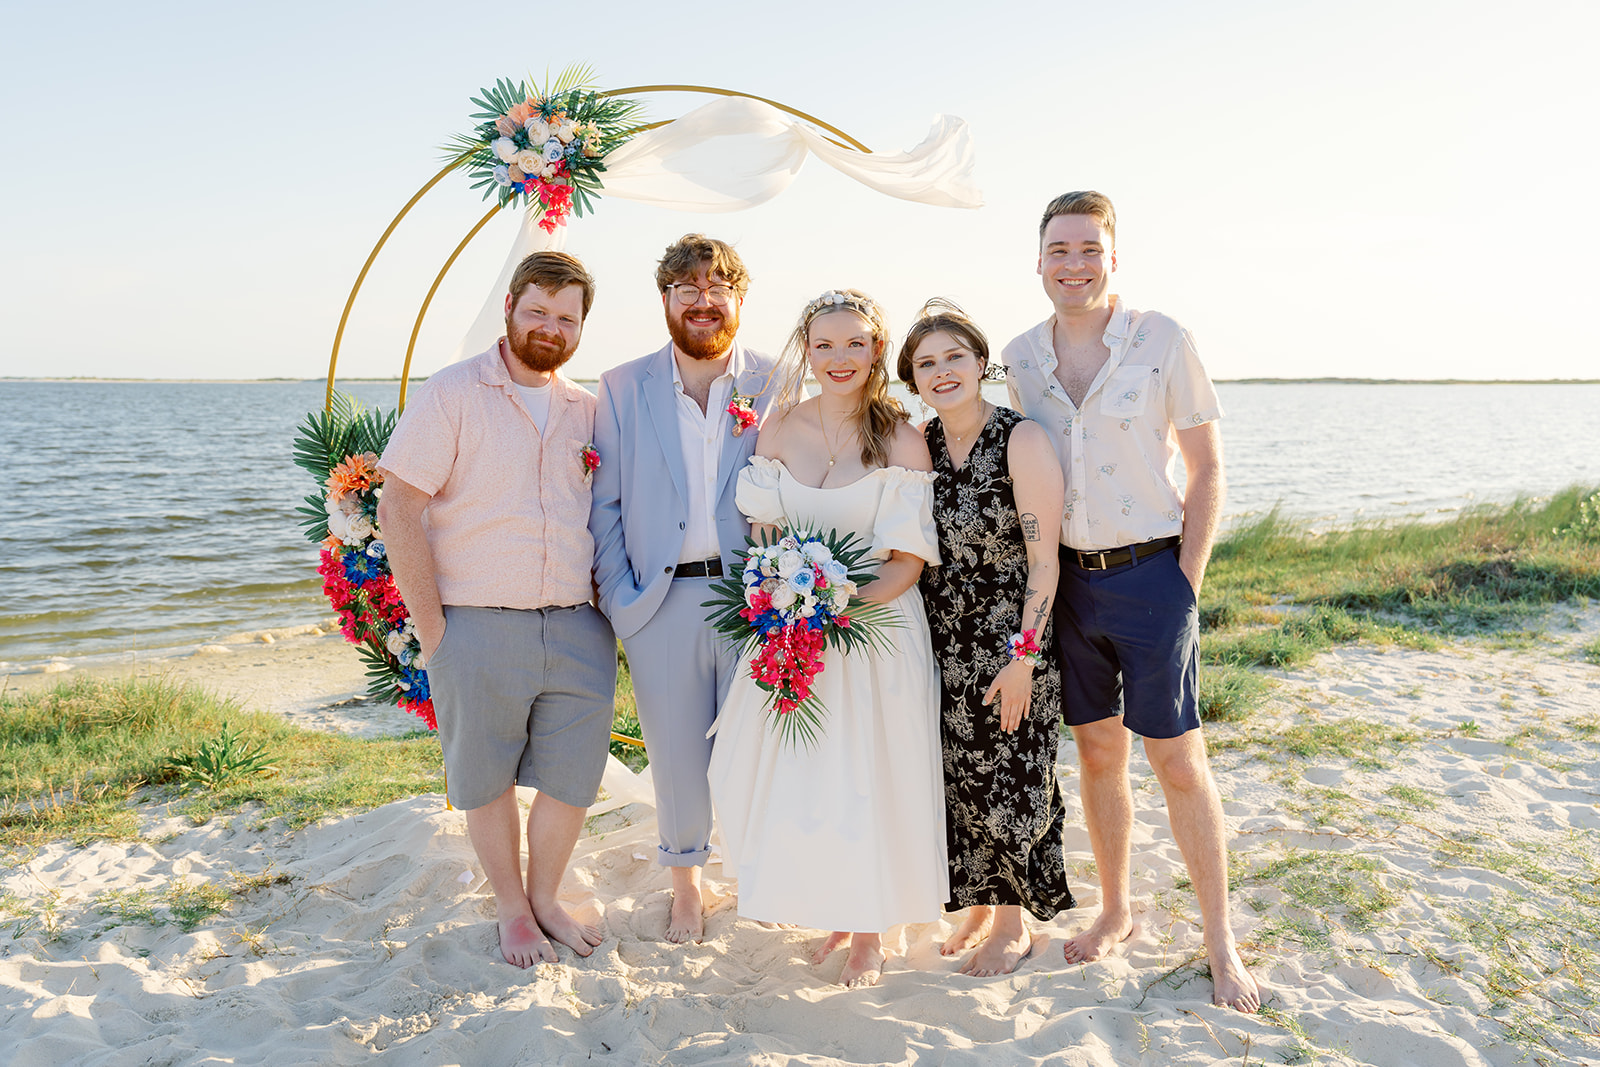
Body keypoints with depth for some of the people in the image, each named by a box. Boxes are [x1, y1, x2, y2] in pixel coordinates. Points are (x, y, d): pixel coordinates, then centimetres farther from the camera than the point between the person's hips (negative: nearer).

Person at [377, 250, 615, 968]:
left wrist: (607, 605, 5)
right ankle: (512, 909, 32)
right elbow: (398, 510, -9)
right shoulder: (453, 393, -4)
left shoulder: (587, 409, 10)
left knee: (573, 777, 11)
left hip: (577, 628, 4)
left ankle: (545, 896, 35)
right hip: (479, 630, -3)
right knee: (487, 779, 11)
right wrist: (431, 628, -11)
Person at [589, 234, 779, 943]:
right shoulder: (623, 388, 6)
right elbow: (604, 504, 6)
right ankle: (685, 886, 31)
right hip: (662, 600, 1)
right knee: (676, 751, 10)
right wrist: (618, 599, -1)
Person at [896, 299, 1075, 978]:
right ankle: (977, 907, 31)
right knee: (958, 781, 11)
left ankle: (1013, 925, 24)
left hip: (1012, 646, -5)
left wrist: (1023, 657, -16)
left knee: (1009, 784, 4)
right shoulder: (919, 443, 3)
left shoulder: (1023, 440, -14)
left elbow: (1044, 561, -14)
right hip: (943, 643, 5)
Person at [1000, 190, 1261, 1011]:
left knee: (1178, 760, 1)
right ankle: (1114, 911, 30)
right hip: (1067, 576, 4)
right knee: (1096, 752, 13)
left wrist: (1187, 580, -8)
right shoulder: (1020, 358, 4)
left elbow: (1207, 467, -4)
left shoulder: (1162, 341, -8)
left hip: (1150, 574, -4)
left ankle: (1219, 940, 17)